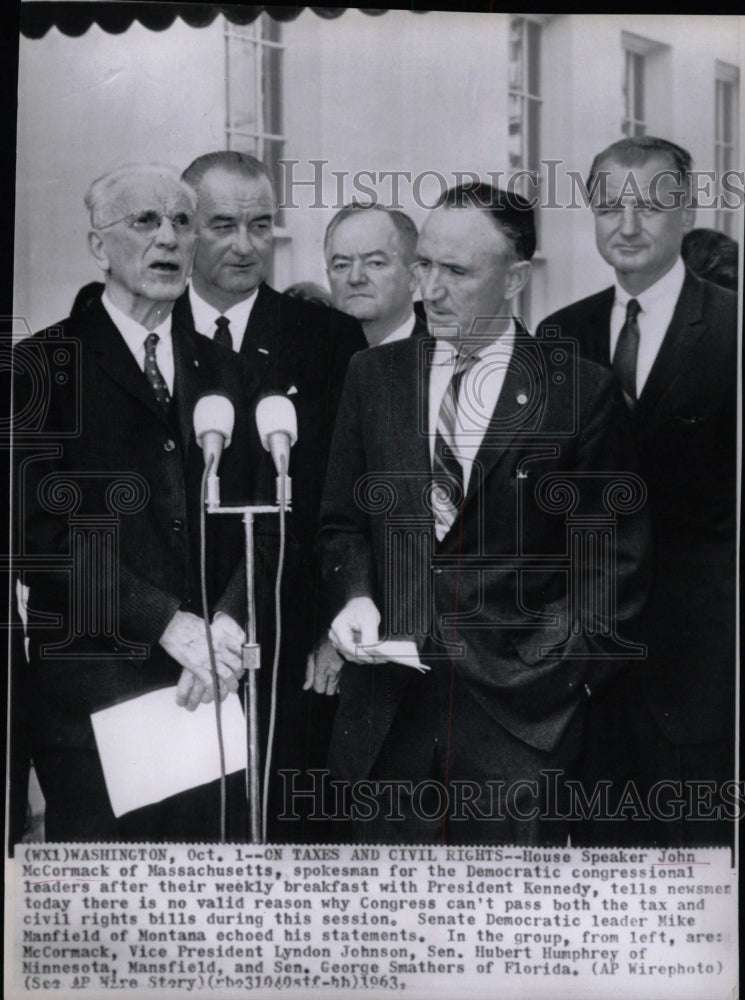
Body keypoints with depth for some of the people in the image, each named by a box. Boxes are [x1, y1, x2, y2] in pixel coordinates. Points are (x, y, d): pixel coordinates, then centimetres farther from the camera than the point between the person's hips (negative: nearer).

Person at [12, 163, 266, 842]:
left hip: (212, 687, 4)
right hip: (92, 690, -4)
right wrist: (167, 624, -15)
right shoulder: (44, 366, -1)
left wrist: (229, 623, -10)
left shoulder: (217, 370, 14)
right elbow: (43, 525, -11)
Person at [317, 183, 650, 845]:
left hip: (518, 707, -3)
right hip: (388, 704, 3)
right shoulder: (374, 375, 8)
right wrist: (354, 596, -3)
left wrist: (565, 659, -6)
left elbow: (616, 556, 2)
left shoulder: (579, 392, -3)